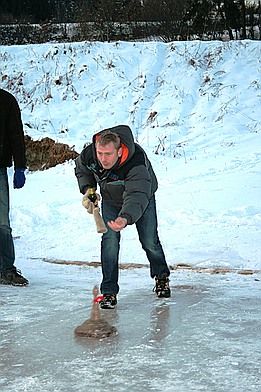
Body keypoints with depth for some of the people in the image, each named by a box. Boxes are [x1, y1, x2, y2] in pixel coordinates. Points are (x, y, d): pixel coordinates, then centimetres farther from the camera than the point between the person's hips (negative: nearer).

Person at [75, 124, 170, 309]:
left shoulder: (137, 162, -45)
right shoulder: (88, 155, -30)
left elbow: (137, 196, -57)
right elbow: (82, 170, -2)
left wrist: (126, 218, -74)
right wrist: (87, 189, -18)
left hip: (142, 194, -2)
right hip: (111, 199, 3)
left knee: (149, 241, 3)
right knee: (110, 239, -13)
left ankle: (162, 276, 33)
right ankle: (109, 291, -6)